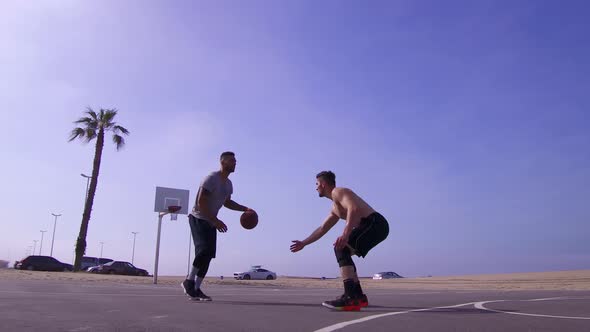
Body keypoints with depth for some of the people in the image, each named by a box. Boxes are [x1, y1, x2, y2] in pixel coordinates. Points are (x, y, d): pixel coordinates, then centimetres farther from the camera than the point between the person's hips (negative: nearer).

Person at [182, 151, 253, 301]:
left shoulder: (228, 184, 9)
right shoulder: (211, 179, -18)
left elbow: (227, 202, 23)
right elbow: (201, 202, -23)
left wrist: (245, 209, 12)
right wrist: (215, 220, -26)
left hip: (211, 222, 8)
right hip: (198, 219, -8)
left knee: (208, 254, 2)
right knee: (204, 251, -20)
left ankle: (196, 289, 7)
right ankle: (189, 281, -2)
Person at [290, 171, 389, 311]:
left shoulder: (338, 192, -5)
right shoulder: (335, 208, 25)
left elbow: (354, 208, -25)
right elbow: (322, 229, 33)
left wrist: (345, 233, -36)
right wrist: (304, 243, 38)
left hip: (375, 223, -10)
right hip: (373, 226, 10)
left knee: (341, 248, -19)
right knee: (343, 252, 17)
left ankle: (351, 298, -25)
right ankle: (358, 296, 17)